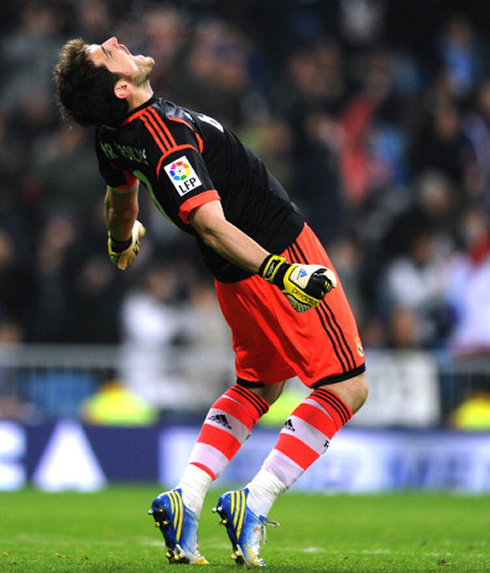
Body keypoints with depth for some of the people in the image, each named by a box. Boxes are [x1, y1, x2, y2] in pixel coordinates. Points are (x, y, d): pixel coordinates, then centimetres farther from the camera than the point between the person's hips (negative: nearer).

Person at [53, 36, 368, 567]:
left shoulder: (116, 134, 1)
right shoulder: (164, 134, -28)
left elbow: (120, 194, 23)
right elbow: (210, 223, -35)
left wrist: (121, 241, 44)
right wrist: (280, 271, -43)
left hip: (237, 279, 9)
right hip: (278, 248, -9)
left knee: (257, 387, 25)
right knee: (346, 389, -1)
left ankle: (186, 500, 12)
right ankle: (254, 503, -6)